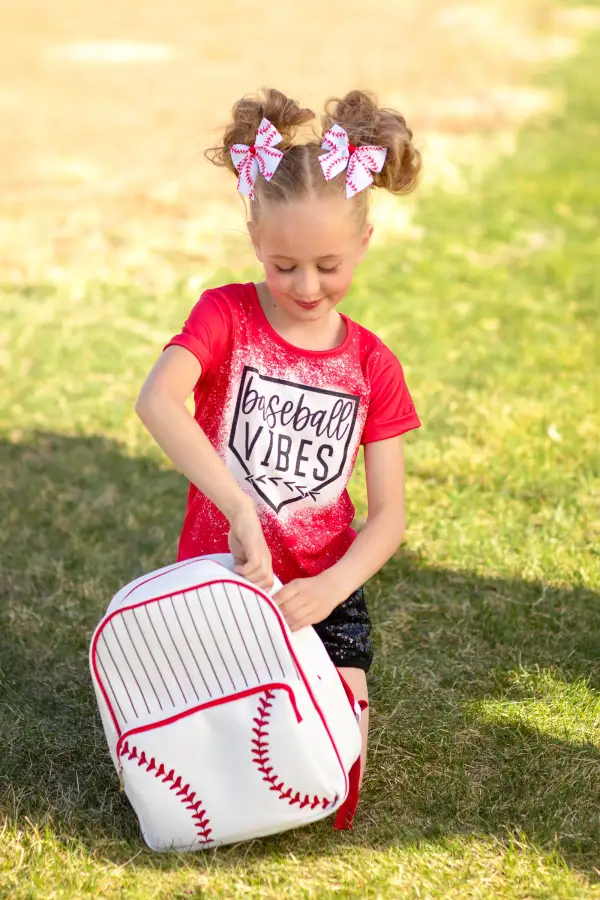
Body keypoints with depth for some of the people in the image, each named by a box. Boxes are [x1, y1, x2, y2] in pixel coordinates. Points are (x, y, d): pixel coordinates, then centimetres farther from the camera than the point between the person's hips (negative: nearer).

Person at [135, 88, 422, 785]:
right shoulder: (225, 315, -8)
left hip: (322, 594, 2)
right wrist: (240, 509, -41)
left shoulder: (373, 366, 0)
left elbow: (388, 516, -3)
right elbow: (157, 401, -30)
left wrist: (329, 588, -22)